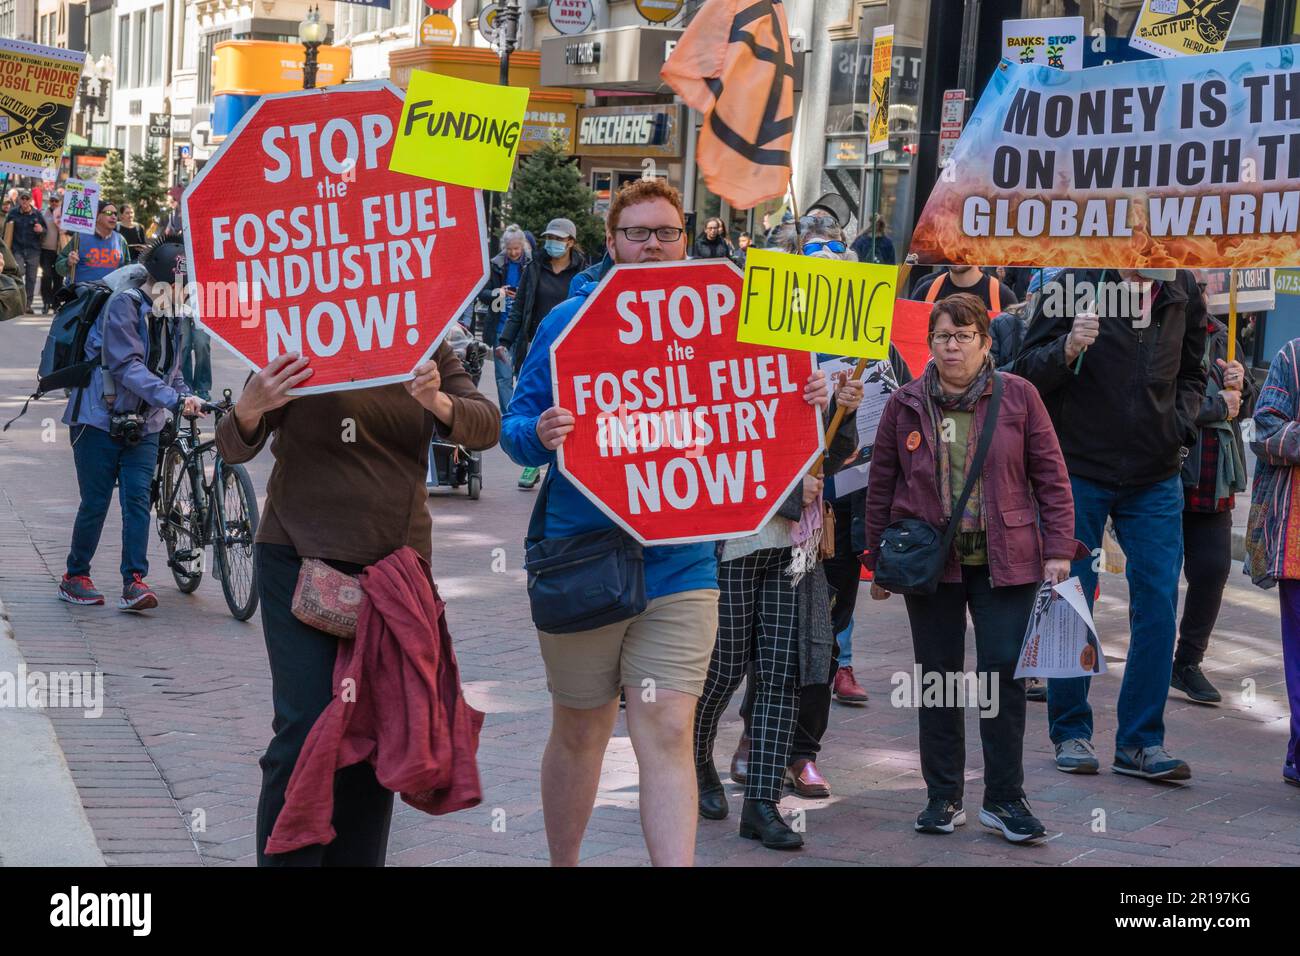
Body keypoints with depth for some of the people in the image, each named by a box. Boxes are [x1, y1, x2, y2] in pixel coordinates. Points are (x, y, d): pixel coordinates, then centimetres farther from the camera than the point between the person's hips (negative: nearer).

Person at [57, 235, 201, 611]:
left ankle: (134, 580, -10)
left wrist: (187, 398, -5)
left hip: (142, 424, 5)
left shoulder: (170, 315, 8)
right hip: (100, 419, -5)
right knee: (96, 501, 0)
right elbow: (128, 366, -24)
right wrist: (173, 400, -32)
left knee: (138, 498, -7)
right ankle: (75, 577, 16)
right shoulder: (124, 305, -15)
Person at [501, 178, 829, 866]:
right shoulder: (570, 320, 0)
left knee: (667, 734, -7)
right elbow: (515, 428, -1)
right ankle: (563, 864, 30)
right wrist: (540, 435, -24)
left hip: (679, 567, 1)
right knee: (579, 732, 12)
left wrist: (800, 404, -7)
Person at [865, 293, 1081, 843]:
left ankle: (1004, 799, 7)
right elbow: (881, 485, 8)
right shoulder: (906, 405, 4)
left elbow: (1051, 476, 2)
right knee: (938, 678, 6)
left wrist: (1058, 548, -4)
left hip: (1006, 563, -1)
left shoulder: (1017, 397, 0)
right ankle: (943, 798, 16)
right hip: (929, 562, 1)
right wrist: (879, 562, 7)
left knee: (1003, 674, -3)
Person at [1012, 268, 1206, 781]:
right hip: (1078, 470, -3)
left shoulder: (1183, 291, 1)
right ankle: (1071, 732, 17)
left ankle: (1141, 741, 8)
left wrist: (1182, 422, 1)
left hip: (1155, 475, 3)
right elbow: (1026, 373, -9)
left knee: (1158, 605, 0)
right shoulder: (1073, 283, -11)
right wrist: (1067, 349, -28)